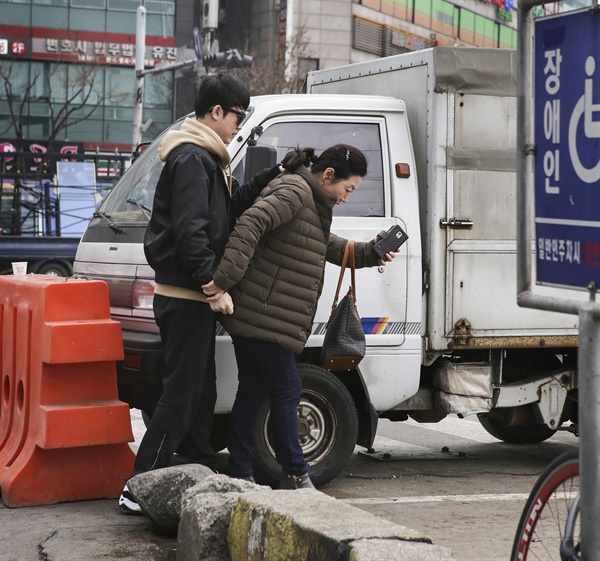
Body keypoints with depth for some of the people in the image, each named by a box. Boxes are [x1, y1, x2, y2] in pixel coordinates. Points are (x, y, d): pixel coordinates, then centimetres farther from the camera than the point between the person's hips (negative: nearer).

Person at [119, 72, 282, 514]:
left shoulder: (205, 158, 18)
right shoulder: (192, 158, -16)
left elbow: (233, 204, 18)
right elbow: (189, 231, -24)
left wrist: (275, 176, 9)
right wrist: (214, 284, -26)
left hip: (193, 298, 11)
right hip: (185, 298, -11)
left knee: (200, 391, 17)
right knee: (181, 394, -9)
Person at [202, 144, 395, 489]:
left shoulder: (312, 203, 20)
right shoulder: (294, 191, -14)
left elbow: (330, 247, 31)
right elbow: (251, 224, -27)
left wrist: (370, 253, 15)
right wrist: (225, 279, -32)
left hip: (253, 315, 11)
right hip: (263, 315, -11)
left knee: (253, 390, 12)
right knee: (287, 391, -2)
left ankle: (240, 475, 18)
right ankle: (295, 475, 8)